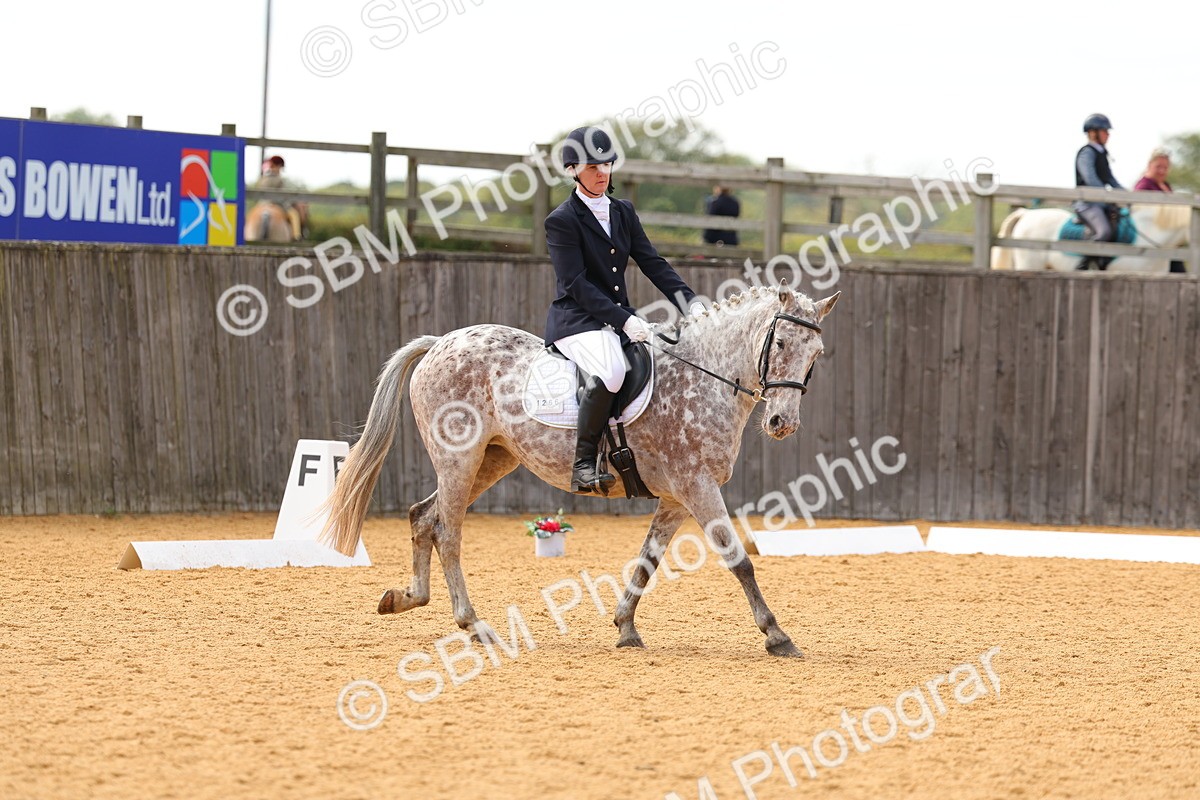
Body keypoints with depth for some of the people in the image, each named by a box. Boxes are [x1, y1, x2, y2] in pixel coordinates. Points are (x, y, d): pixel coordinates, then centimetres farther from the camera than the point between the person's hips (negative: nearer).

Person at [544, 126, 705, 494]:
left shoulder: (623, 212, 15)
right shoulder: (562, 221, -7)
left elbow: (652, 263, 10)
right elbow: (576, 285, -15)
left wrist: (691, 302, -6)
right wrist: (624, 320, -24)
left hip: (622, 318, 8)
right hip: (576, 321, -8)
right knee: (610, 369, -37)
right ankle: (583, 466, -31)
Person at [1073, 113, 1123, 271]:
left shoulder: (1101, 153, 19)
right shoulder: (1086, 153, -9)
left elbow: (1110, 179, 24)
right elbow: (1090, 179, -20)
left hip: (1100, 203, 10)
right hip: (1087, 203, -10)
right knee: (1105, 231, -30)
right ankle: (1083, 267, -25)